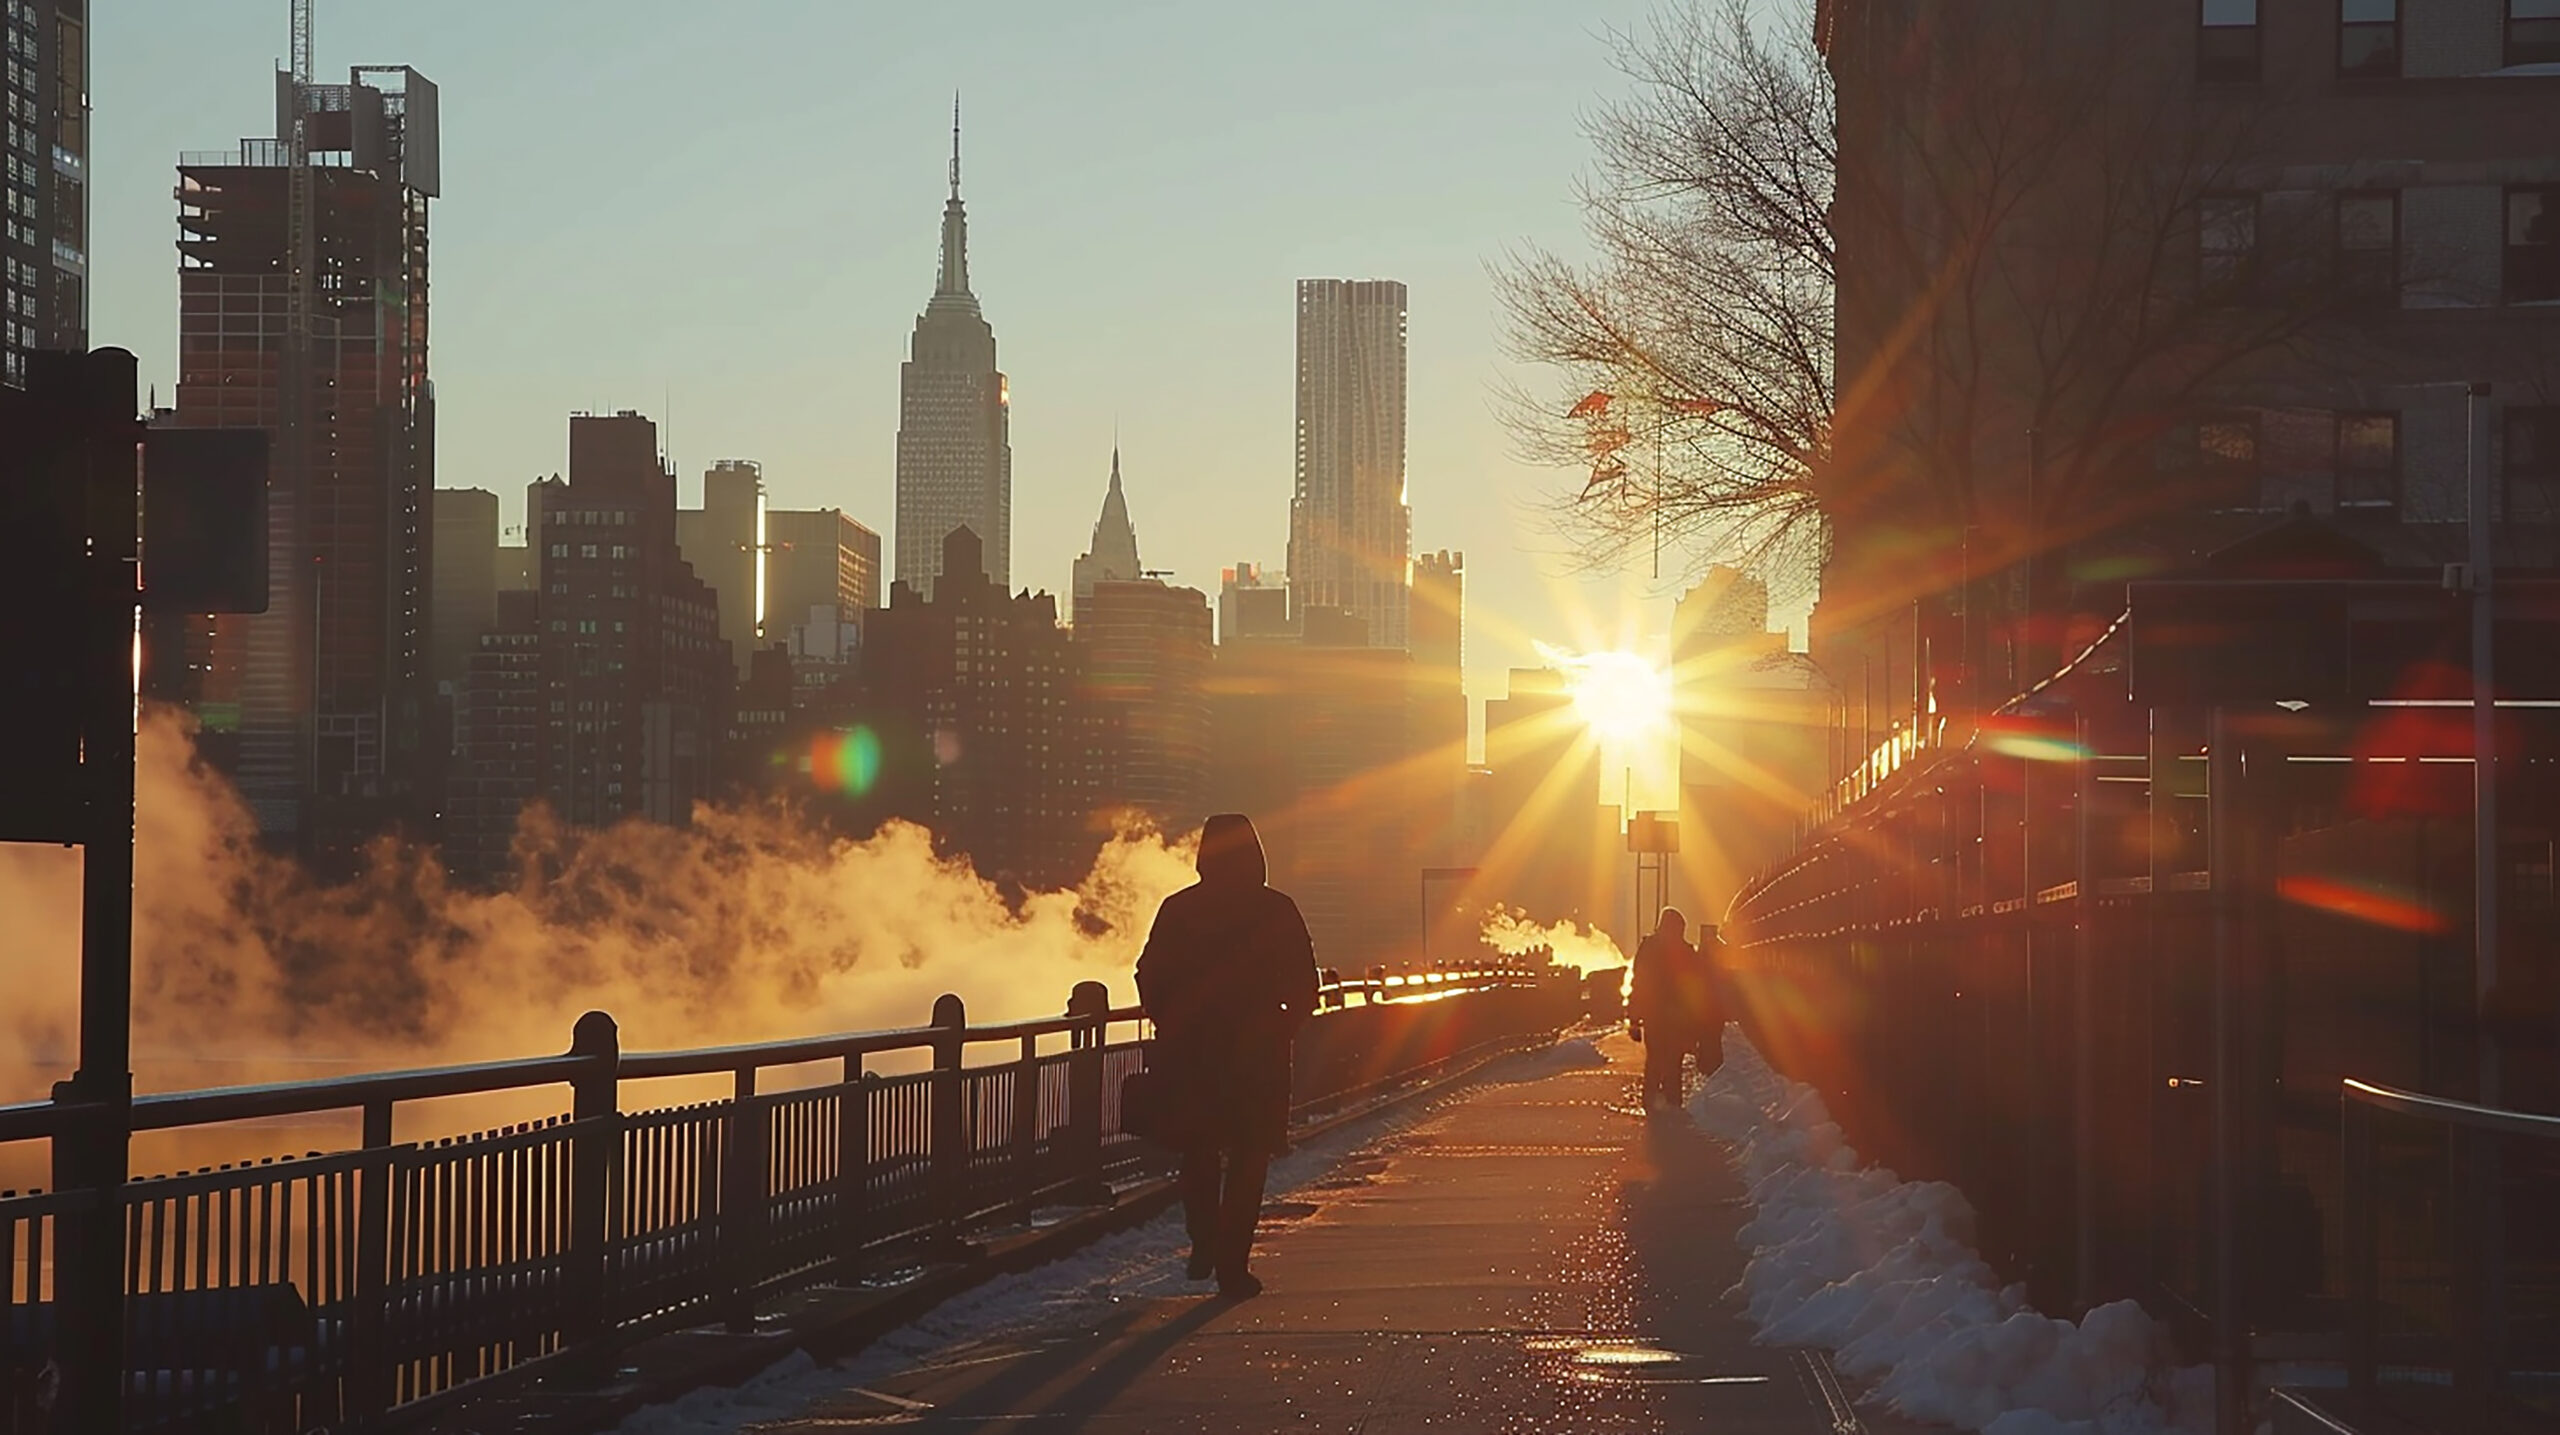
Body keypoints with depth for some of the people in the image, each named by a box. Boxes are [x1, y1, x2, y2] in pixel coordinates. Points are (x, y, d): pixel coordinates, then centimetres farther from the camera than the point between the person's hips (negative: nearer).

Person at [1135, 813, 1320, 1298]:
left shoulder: (1177, 909, -1)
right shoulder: (1277, 911, -4)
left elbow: (1150, 979, 1)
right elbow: (1304, 986, -3)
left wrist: (1171, 1030, 13)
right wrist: (1282, 1029, 12)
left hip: (1191, 1052, 2)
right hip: (1257, 1054, -1)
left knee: (1198, 1152, 20)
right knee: (1249, 1158, 4)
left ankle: (1204, 1245, 13)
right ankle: (1232, 1264, -2)